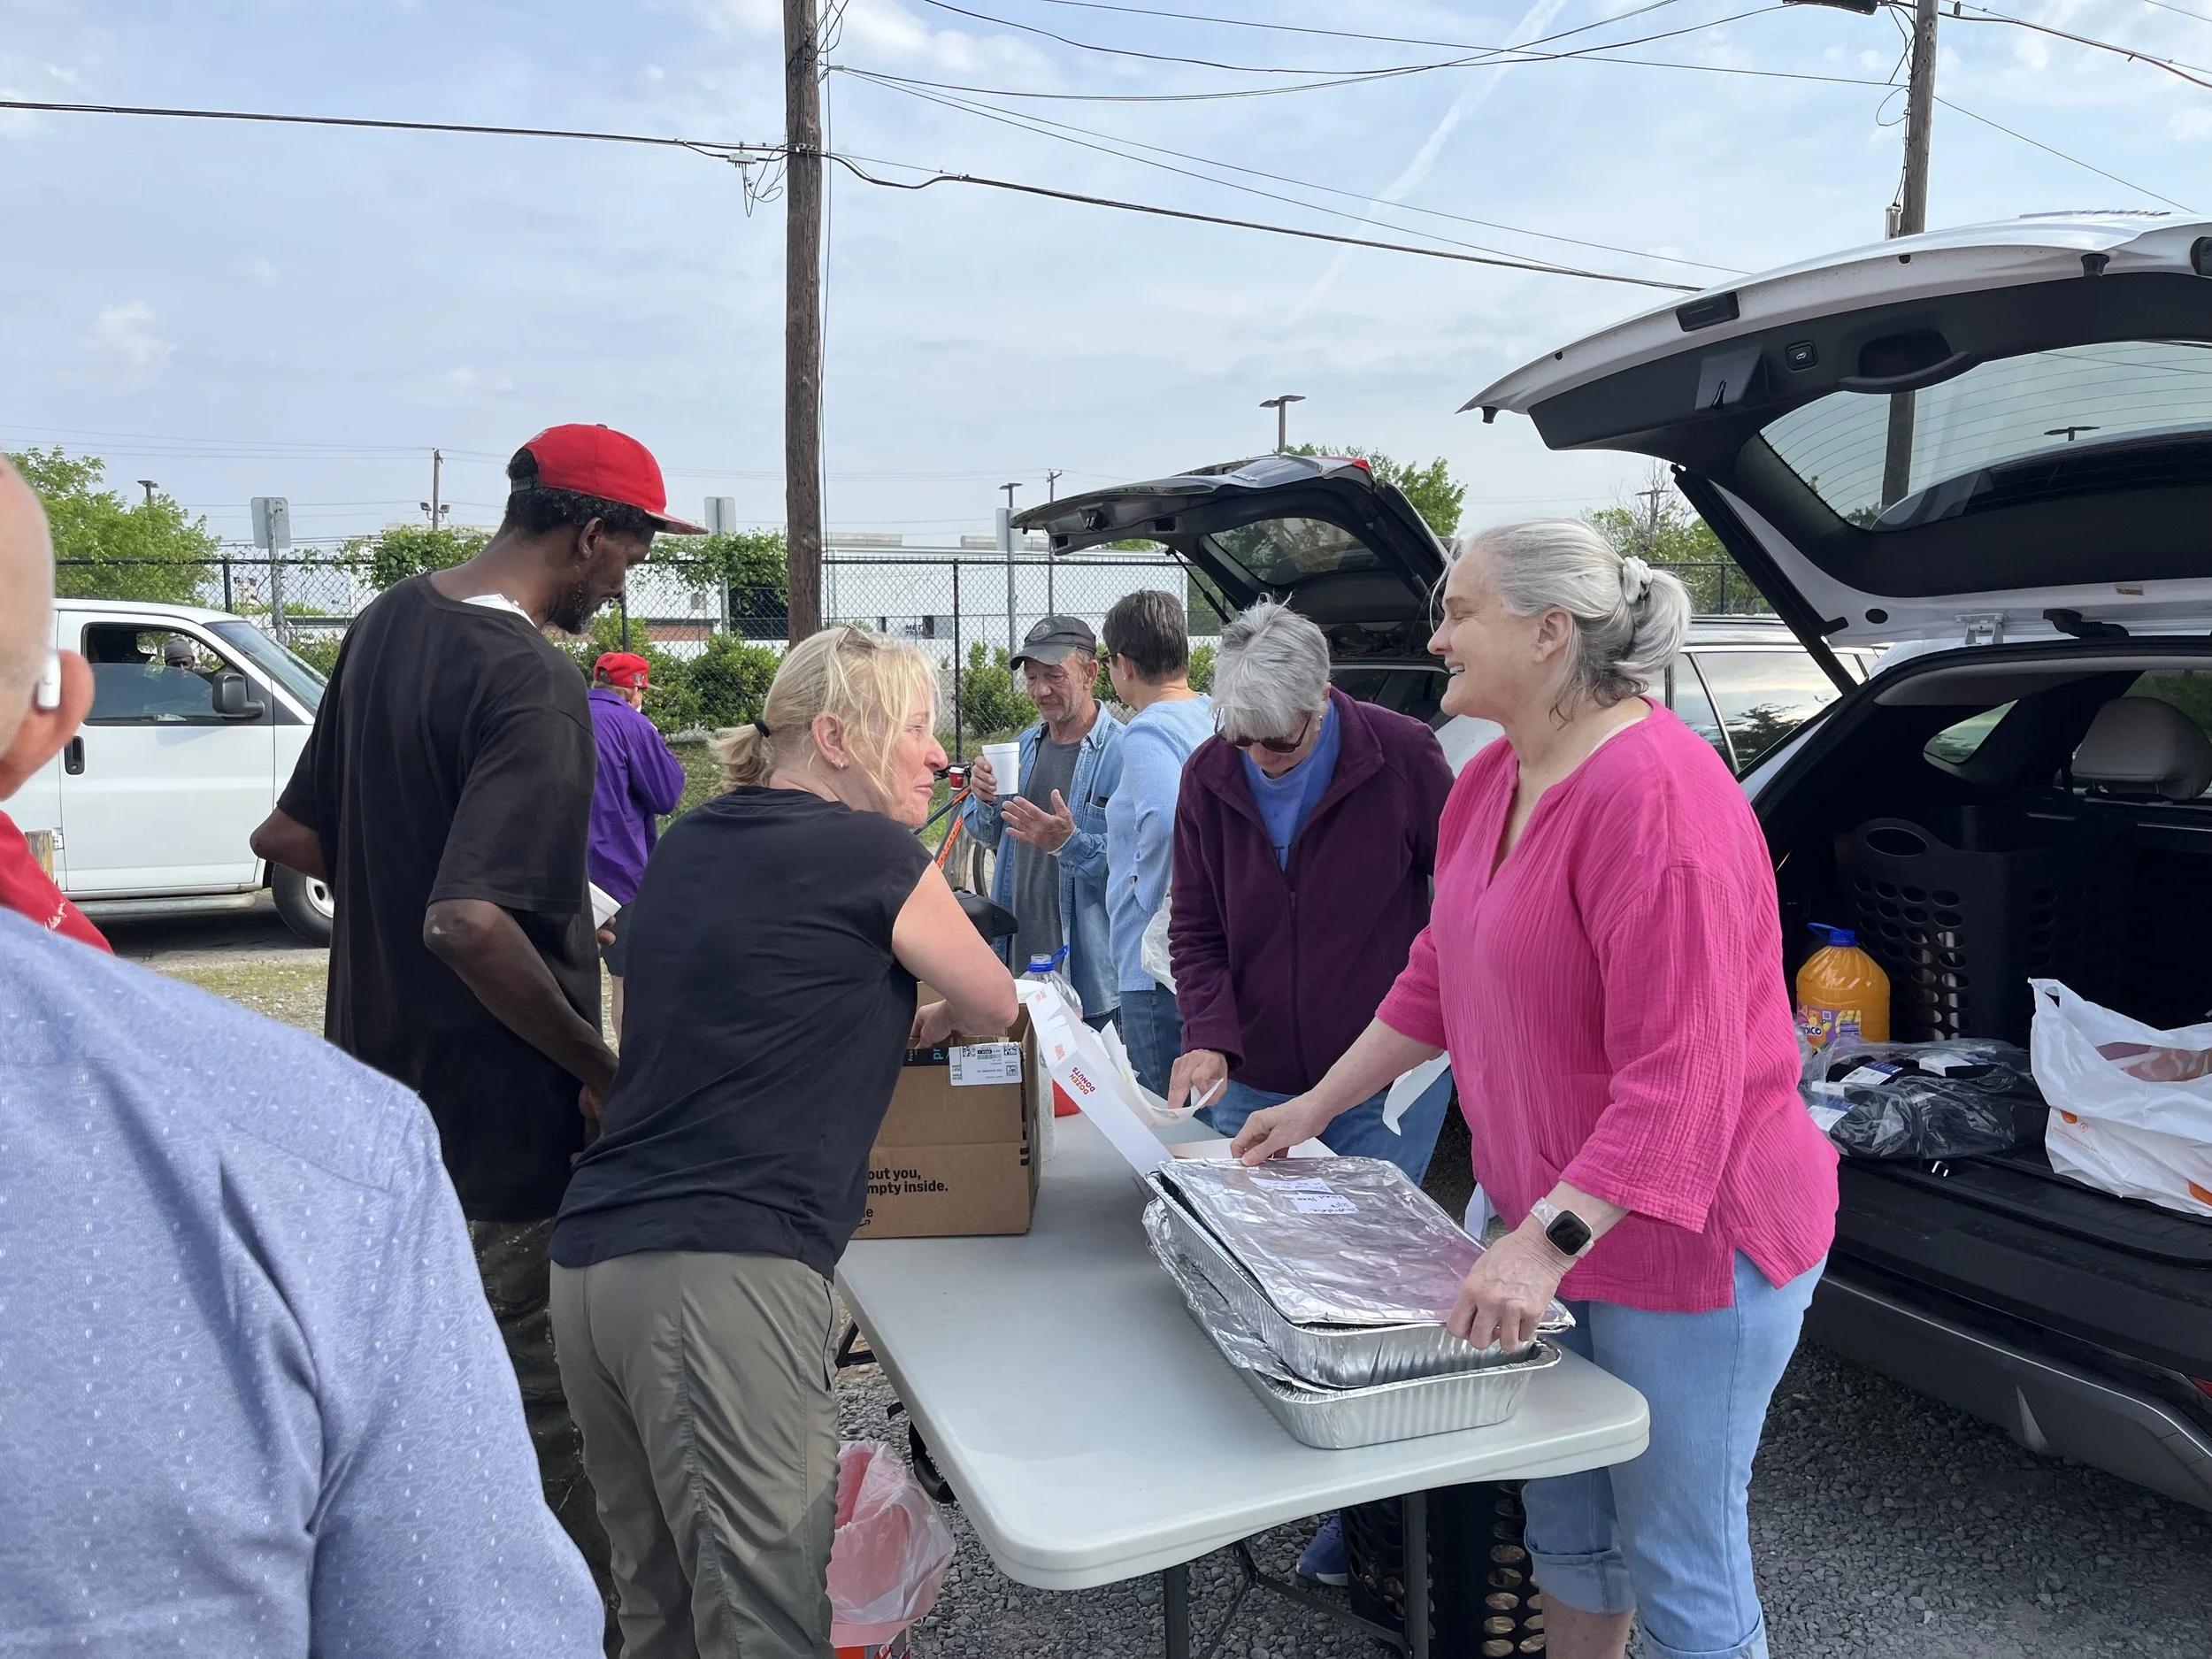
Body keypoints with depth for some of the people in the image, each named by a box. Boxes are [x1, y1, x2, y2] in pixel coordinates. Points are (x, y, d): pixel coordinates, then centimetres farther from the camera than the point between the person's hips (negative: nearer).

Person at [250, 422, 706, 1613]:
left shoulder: (386, 622, 6)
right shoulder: (532, 685, -23)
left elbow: (293, 837, 14)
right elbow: (469, 923, -33)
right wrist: (600, 1069, -22)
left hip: (382, 1084, 10)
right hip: (498, 1116, -9)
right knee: (546, 1421, 6)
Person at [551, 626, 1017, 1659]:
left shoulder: (690, 845, 16)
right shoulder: (875, 855, -4)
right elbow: (994, 1006, 12)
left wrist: (875, 1016, 30)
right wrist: (932, 1015, 33)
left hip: (589, 1258, 8)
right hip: (723, 1273, -8)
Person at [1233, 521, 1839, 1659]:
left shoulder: (1653, 793, -25)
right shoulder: (1493, 780, 4)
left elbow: (1682, 1072, -29)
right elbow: (1438, 973, 14)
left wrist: (1551, 1237, -33)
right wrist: (1315, 1107, 15)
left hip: (1688, 1234, -8)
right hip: (1550, 1216, 9)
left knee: (1678, 1563, 8)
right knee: (1562, 1520, 23)